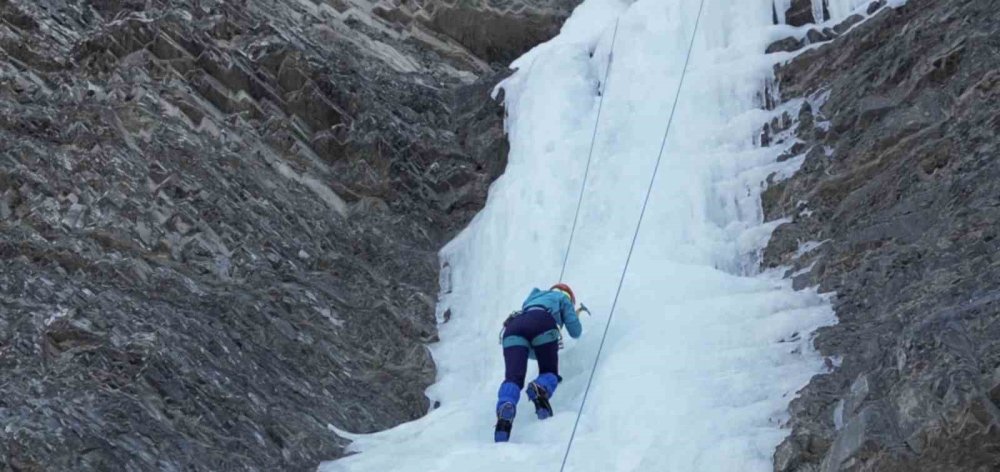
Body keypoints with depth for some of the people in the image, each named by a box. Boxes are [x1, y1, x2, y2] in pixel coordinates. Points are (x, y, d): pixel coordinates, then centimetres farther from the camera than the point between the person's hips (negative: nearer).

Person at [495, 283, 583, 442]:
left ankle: (505, 407, -46)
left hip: (513, 326, 3)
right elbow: (575, 332, 28)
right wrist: (575, 318, 49)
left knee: (513, 377, -13)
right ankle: (541, 388, -29)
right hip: (542, 323, -3)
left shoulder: (534, 297, 46)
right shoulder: (563, 298, 34)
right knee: (549, 372, 10)